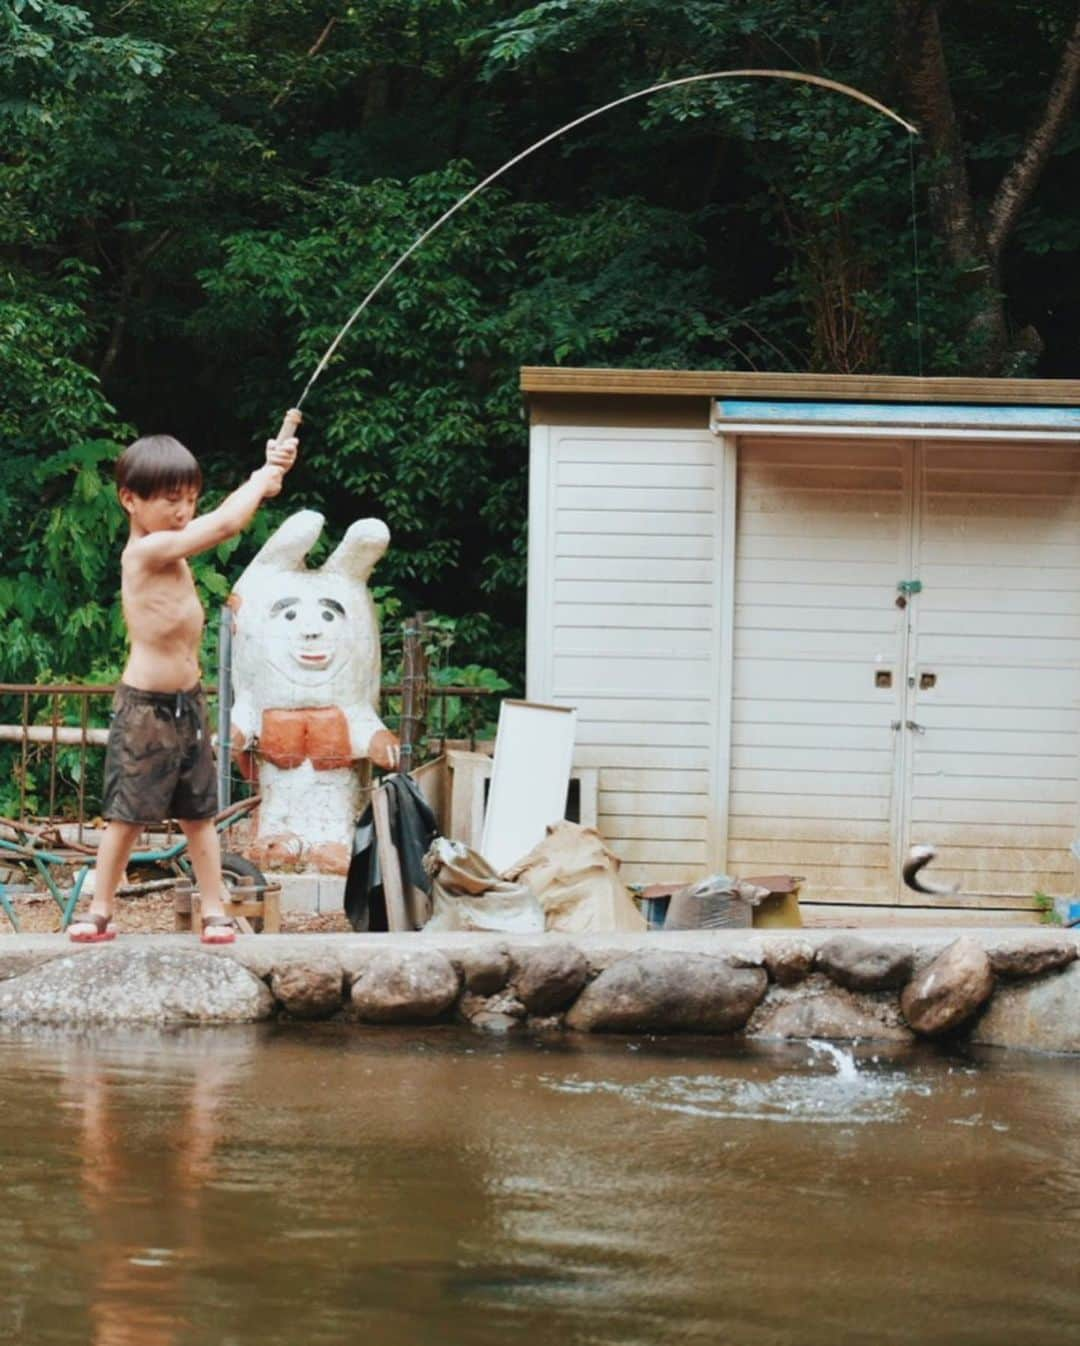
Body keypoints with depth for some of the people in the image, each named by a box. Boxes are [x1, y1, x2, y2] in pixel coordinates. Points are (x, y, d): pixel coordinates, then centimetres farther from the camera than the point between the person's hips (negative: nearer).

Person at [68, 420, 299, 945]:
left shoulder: (173, 545, 7)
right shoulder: (147, 551, -19)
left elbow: (228, 514, 15)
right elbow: (228, 523, -24)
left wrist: (270, 469, -1)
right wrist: (262, 479, -6)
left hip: (187, 703, 8)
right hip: (145, 708, -8)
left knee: (199, 813, 10)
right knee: (126, 815, -1)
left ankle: (214, 910, 14)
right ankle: (100, 912, 7)